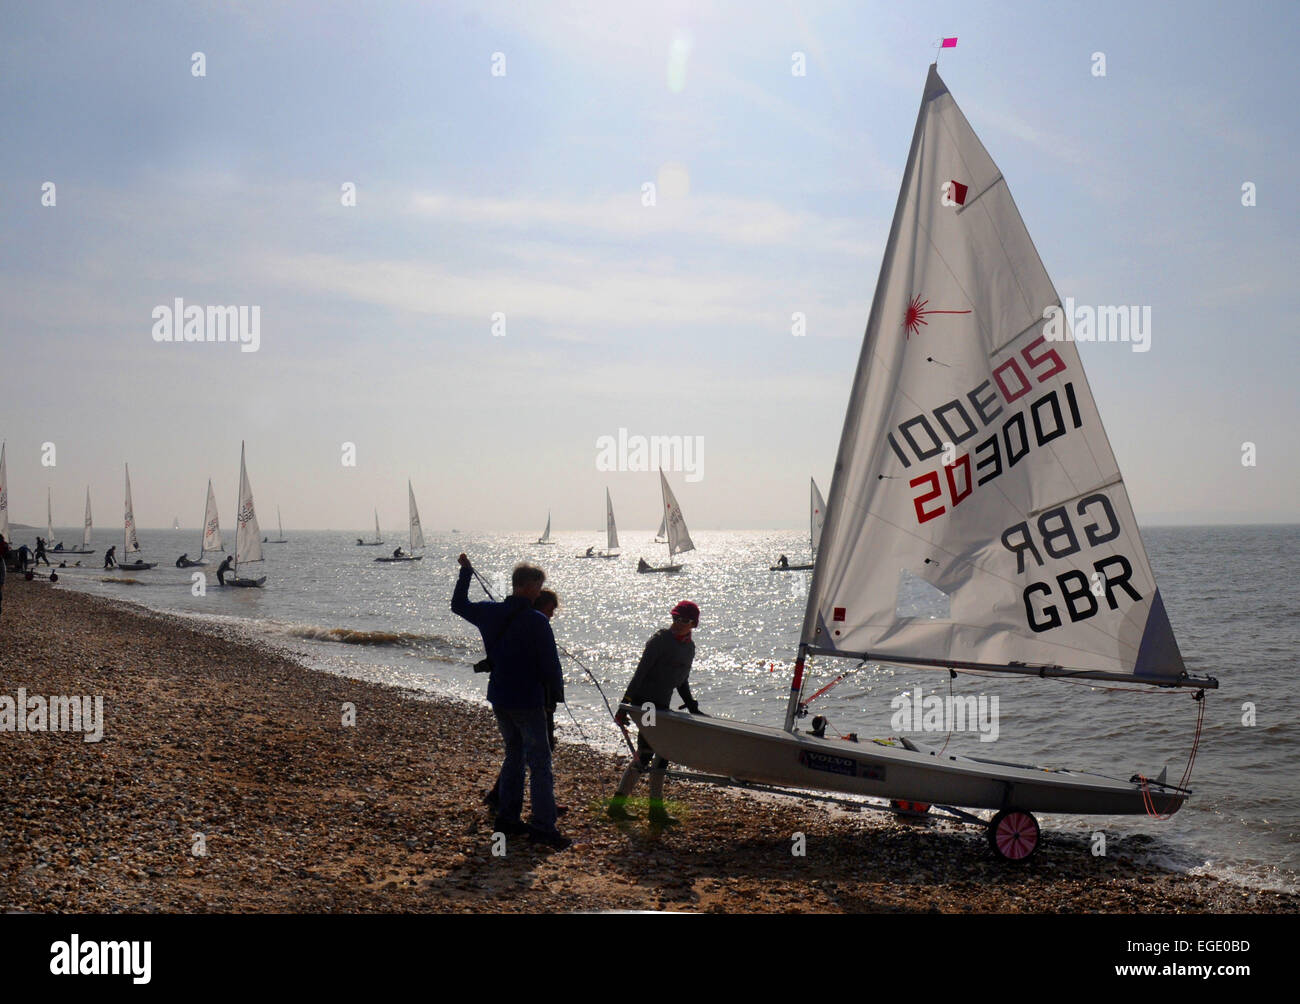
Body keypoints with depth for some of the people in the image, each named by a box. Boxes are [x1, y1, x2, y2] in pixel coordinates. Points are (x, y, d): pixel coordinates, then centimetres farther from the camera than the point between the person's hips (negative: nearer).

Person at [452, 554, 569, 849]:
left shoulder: (489, 613, 2)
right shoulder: (537, 621, -17)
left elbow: (459, 605, 22)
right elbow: (550, 662, -14)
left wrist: (465, 572, 32)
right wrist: (557, 692, 2)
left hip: (499, 698, 7)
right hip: (528, 701, -7)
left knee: (513, 755, 20)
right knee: (540, 764, -2)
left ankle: (507, 817, 23)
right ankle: (543, 827, -5)